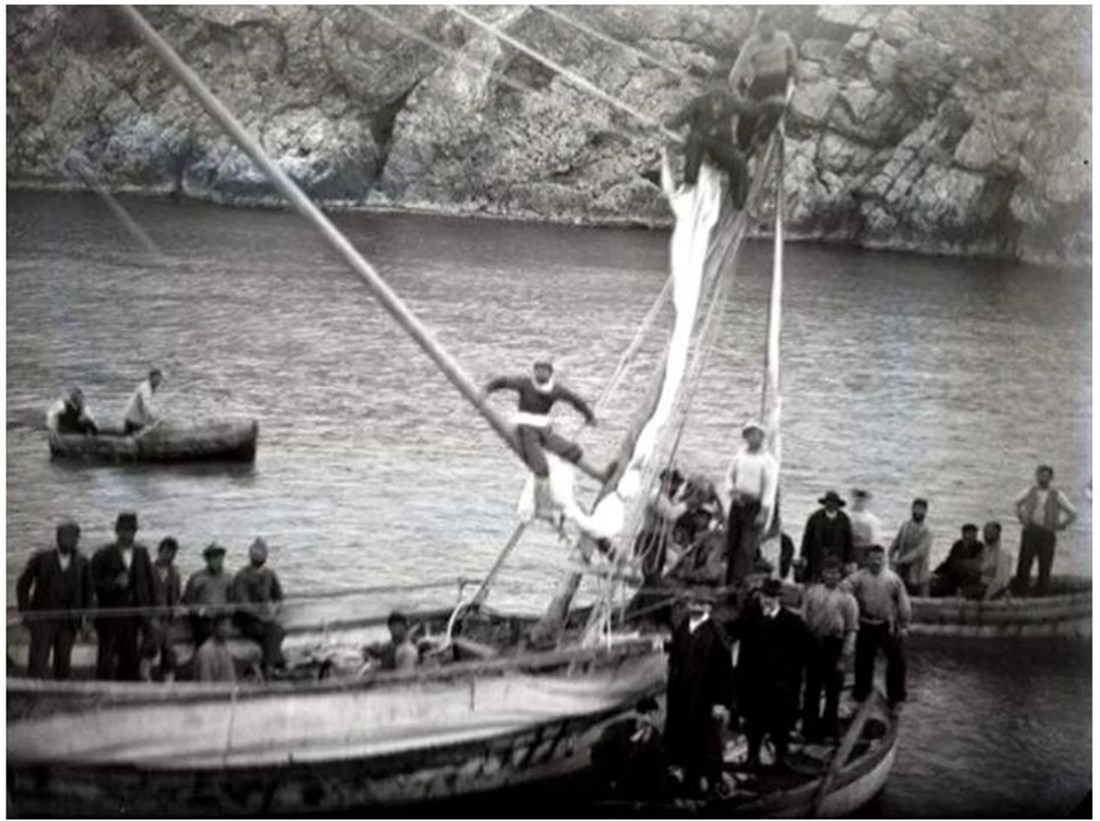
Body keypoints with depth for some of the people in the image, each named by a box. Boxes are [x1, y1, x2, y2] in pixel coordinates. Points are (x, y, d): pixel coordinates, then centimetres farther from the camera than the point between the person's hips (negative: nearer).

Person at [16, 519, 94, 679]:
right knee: (37, 664, -9)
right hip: (43, 619, -2)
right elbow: (22, 584, 5)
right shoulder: (41, 558, 0)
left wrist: (87, 619, 5)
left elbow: (87, 592, 11)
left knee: (63, 665, 2)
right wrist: (25, 611, -4)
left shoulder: (82, 562, 5)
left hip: (68, 622, 2)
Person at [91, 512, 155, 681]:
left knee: (130, 660, 5)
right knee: (106, 660, -5)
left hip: (132, 616, 4)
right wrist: (115, 583, -20)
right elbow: (94, 584, -5)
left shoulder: (141, 553, 10)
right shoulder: (103, 554, -2)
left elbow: (149, 583, 13)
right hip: (110, 616, -4)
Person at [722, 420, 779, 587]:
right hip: (737, 504, 5)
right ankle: (728, 583, 10)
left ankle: (739, 584, -14)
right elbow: (730, 477, 17)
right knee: (731, 545, 4)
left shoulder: (768, 461, -3)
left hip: (755, 506, -5)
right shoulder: (739, 457, 13)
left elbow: (770, 487, -8)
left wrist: (763, 512, -15)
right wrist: (732, 491, -5)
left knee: (747, 548, -11)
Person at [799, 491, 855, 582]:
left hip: (837, 557, 0)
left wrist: (850, 560, 4)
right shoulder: (815, 517, 1)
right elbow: (807, 536, 5)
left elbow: (848, 540, 5)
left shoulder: (844, 519, 2)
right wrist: (804, 555, 3)